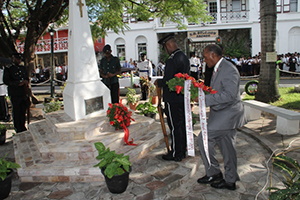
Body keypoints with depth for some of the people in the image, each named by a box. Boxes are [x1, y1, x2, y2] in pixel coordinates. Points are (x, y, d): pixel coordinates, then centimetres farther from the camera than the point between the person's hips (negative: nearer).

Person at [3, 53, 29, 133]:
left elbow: (27, 77, 23)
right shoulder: (8, 69, -3)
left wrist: (26, 81, -1)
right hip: (14, 95, -5)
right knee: (16, 112, 3)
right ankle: (18, 129, 15)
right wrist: (18, 83, -19)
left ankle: (23, 127, 26)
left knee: (23, 111, 12)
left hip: (24, 93, 5)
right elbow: (6, 81, -10)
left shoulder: (23, 68, 15)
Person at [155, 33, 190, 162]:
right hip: (183, 97, 10)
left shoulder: (172, 60, -21)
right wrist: (161, 82, 17)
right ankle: (183, 150, 31)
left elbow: (167, 80, -24)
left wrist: (158, 83, -3)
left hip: (173, 99, -10)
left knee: (175, 127, 1)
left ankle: (176, 154, 13)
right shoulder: (184, 57, 10)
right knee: (182, 125, 18)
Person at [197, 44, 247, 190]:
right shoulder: (218, 69, 12)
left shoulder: (229, 70, -19)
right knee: (227, 147, 15)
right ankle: (230, 180, 28)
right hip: (223, 113, 10)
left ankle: (213, 173, 9)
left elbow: (229, 95, -28)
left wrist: (205, 98, -27)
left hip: (227, 114, -10)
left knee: (204, 139, -8)